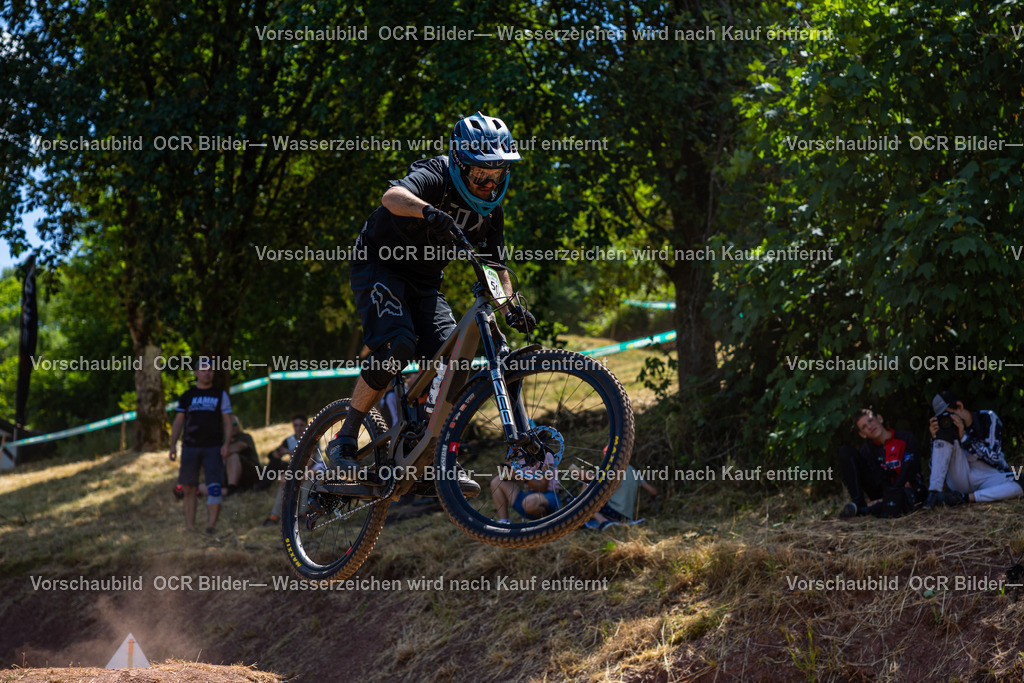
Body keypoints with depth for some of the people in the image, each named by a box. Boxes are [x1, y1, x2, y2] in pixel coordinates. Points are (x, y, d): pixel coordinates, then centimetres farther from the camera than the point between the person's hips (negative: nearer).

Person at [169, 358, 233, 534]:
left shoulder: (220, 395, 11)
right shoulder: (187, 396, 13)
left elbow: (227, 422, 8)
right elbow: (178, 421, 14)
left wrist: (226, 444, -5)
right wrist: (173, 445, 4)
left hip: (213, 447, -1)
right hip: (190, 447, 1)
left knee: (215, 486, -15)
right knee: (188, 488, 3)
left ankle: (211, 523, -20)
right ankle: (190, 525, 9)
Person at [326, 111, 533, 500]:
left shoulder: (490, 209, -2)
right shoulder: (434, 177, -22)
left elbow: (496, 265, 7)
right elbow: (393, 196, -44)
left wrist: (511, 307, -13)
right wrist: (430, 212, -66)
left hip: (424, 282, 6)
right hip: (379, 266, -6)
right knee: (397, 345, -29)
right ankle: (344, 440, -16)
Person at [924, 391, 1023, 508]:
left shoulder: (988, 418, -4)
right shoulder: (946, 424, 0)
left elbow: (994, 458, -15)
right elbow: (936, 467, -3)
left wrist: (964, 437, -21)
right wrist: (935, 438, -18)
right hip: (960, 480, 1)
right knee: (945, 433, -18)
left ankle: (965, 497, -32)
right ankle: (934, 494, -28)